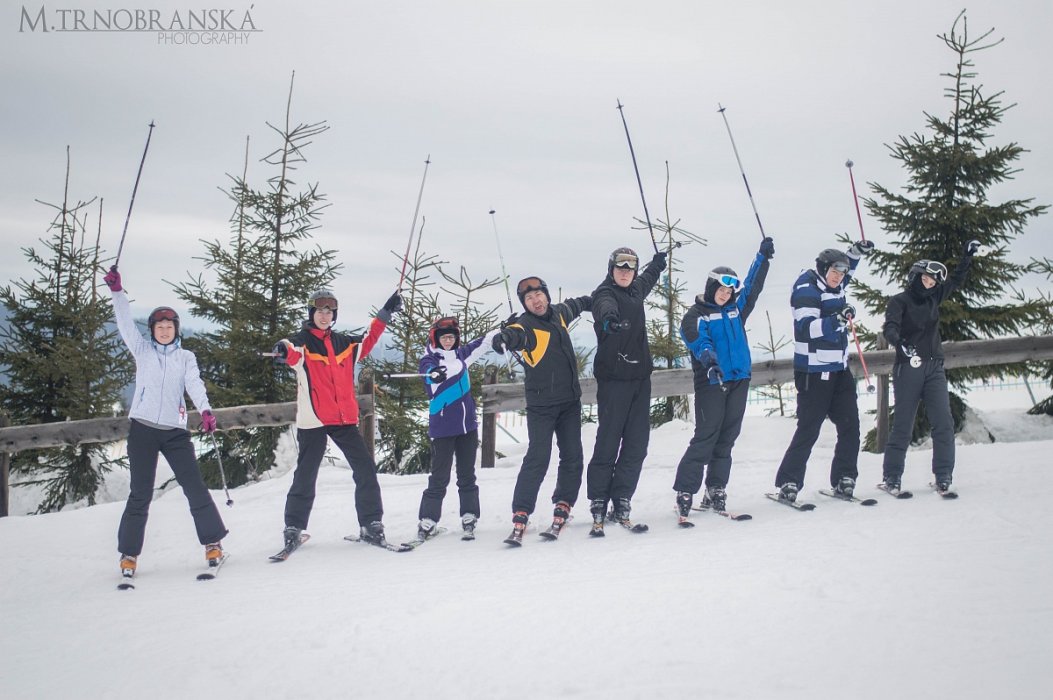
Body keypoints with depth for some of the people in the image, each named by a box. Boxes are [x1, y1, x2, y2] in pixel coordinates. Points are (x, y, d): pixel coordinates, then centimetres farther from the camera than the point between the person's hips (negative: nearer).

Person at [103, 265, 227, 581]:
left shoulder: (186, 357, 11)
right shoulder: (142, 350, 12)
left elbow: (195, 385, -5)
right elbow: (125, 324, 0)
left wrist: (205, 411, -23)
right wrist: (117, 291, -12)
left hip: (175, 431, 0)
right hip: (142, 428, 0)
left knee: (195, 487, -3)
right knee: (140, 493, 0)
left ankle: (213, 543, 7)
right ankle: (129, 554, 8)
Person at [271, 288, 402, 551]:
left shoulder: (344, 343, 14)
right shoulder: (303, 341, -2)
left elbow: (367, 340, 32)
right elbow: (293, 350, -25)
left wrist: (384, 314, 27)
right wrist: (283, 349, -49)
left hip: (345, 418, 4)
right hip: (313, 419, -4)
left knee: (366, 469, -1)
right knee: (306, 475, -1)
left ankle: (371, 525, 8)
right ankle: (294, 527, 12)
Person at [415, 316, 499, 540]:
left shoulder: (460, 354, 9)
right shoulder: (429, 360, -7)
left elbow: (482, 343, 24)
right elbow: (429, 373, -31)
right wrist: (435, 374, -54)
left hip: (468, 425, 5)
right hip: (443, 428, -5)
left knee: (467, 475, 9)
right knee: (440, 477, -5)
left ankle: (469, 519, 15)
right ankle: (427, 521, 2)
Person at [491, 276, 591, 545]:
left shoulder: (558, 313, 7)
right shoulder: (526, 325, -13)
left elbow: (572, 306, 31)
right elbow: (515, 334, -37)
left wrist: (590, 301, 50)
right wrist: (504, 338, -61)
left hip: (570, 401, 6)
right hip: (541, 405, -6)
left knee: (572, 458, 4)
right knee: (538, 458, -14)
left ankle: (562, 509, 15)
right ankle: (520, 516, -12)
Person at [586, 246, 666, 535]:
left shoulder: (636, 290, 15)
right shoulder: (605, 293, -8)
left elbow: (647, 279, 40)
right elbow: (605, 307, -33)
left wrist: (658, 261, 59)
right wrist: (609, 319, -56)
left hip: (640, 376, 7)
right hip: (613, 378, -7)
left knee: (637, 442, 2)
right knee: (609, 441, -9)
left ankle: (621, 503, 7)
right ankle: (598, 504, -3)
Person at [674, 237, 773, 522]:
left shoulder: (736, 308, 15)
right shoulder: (696, 315, -2)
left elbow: (753, 285, 23)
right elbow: (696, 339, -20)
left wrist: (763, 257, 18)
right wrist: (708, 358, -39)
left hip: (739, 381, 6)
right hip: (711, 382, -6)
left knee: (727, 437, 7)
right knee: (706, 437, -10)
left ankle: (716, 492, 14)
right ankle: (684, 492, -6)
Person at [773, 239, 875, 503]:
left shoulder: (832, 285, 12)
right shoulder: (806, 288, -12)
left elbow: (846, 270, 37)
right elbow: (807, 328, -23)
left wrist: (857, 251, 21)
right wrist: (838, 319, -32)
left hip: (839, 370, 9)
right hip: (814, 373, -9)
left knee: (850, 425, 5)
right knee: (808, 429, -7)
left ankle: (844, 480, 13)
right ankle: (788, 483, 0)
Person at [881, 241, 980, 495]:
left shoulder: (933, 298, 14)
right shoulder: (899, 301, -2)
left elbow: (956, 280, 30)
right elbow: (890, 328, -19)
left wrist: (968, 256, 26)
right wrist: (900, 342, -38)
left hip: (934, 368, 5)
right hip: (908, 367, -5)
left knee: (943, 423, -6)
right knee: (903, 425, -3)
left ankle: (943, 476, -1)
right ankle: (891, 477, 5)